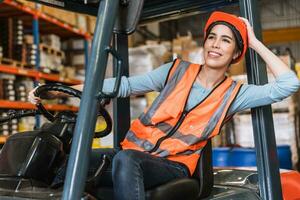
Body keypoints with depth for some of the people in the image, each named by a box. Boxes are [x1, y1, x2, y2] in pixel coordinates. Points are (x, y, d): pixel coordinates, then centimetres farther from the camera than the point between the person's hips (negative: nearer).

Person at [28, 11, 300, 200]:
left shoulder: (233, 94, 5)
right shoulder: (176, 71, 7)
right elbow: (125, 86, 3)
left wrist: (255, 42, 2)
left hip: (174, 166, -2)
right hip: (134, 151, 2)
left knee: (125, 159, -37)